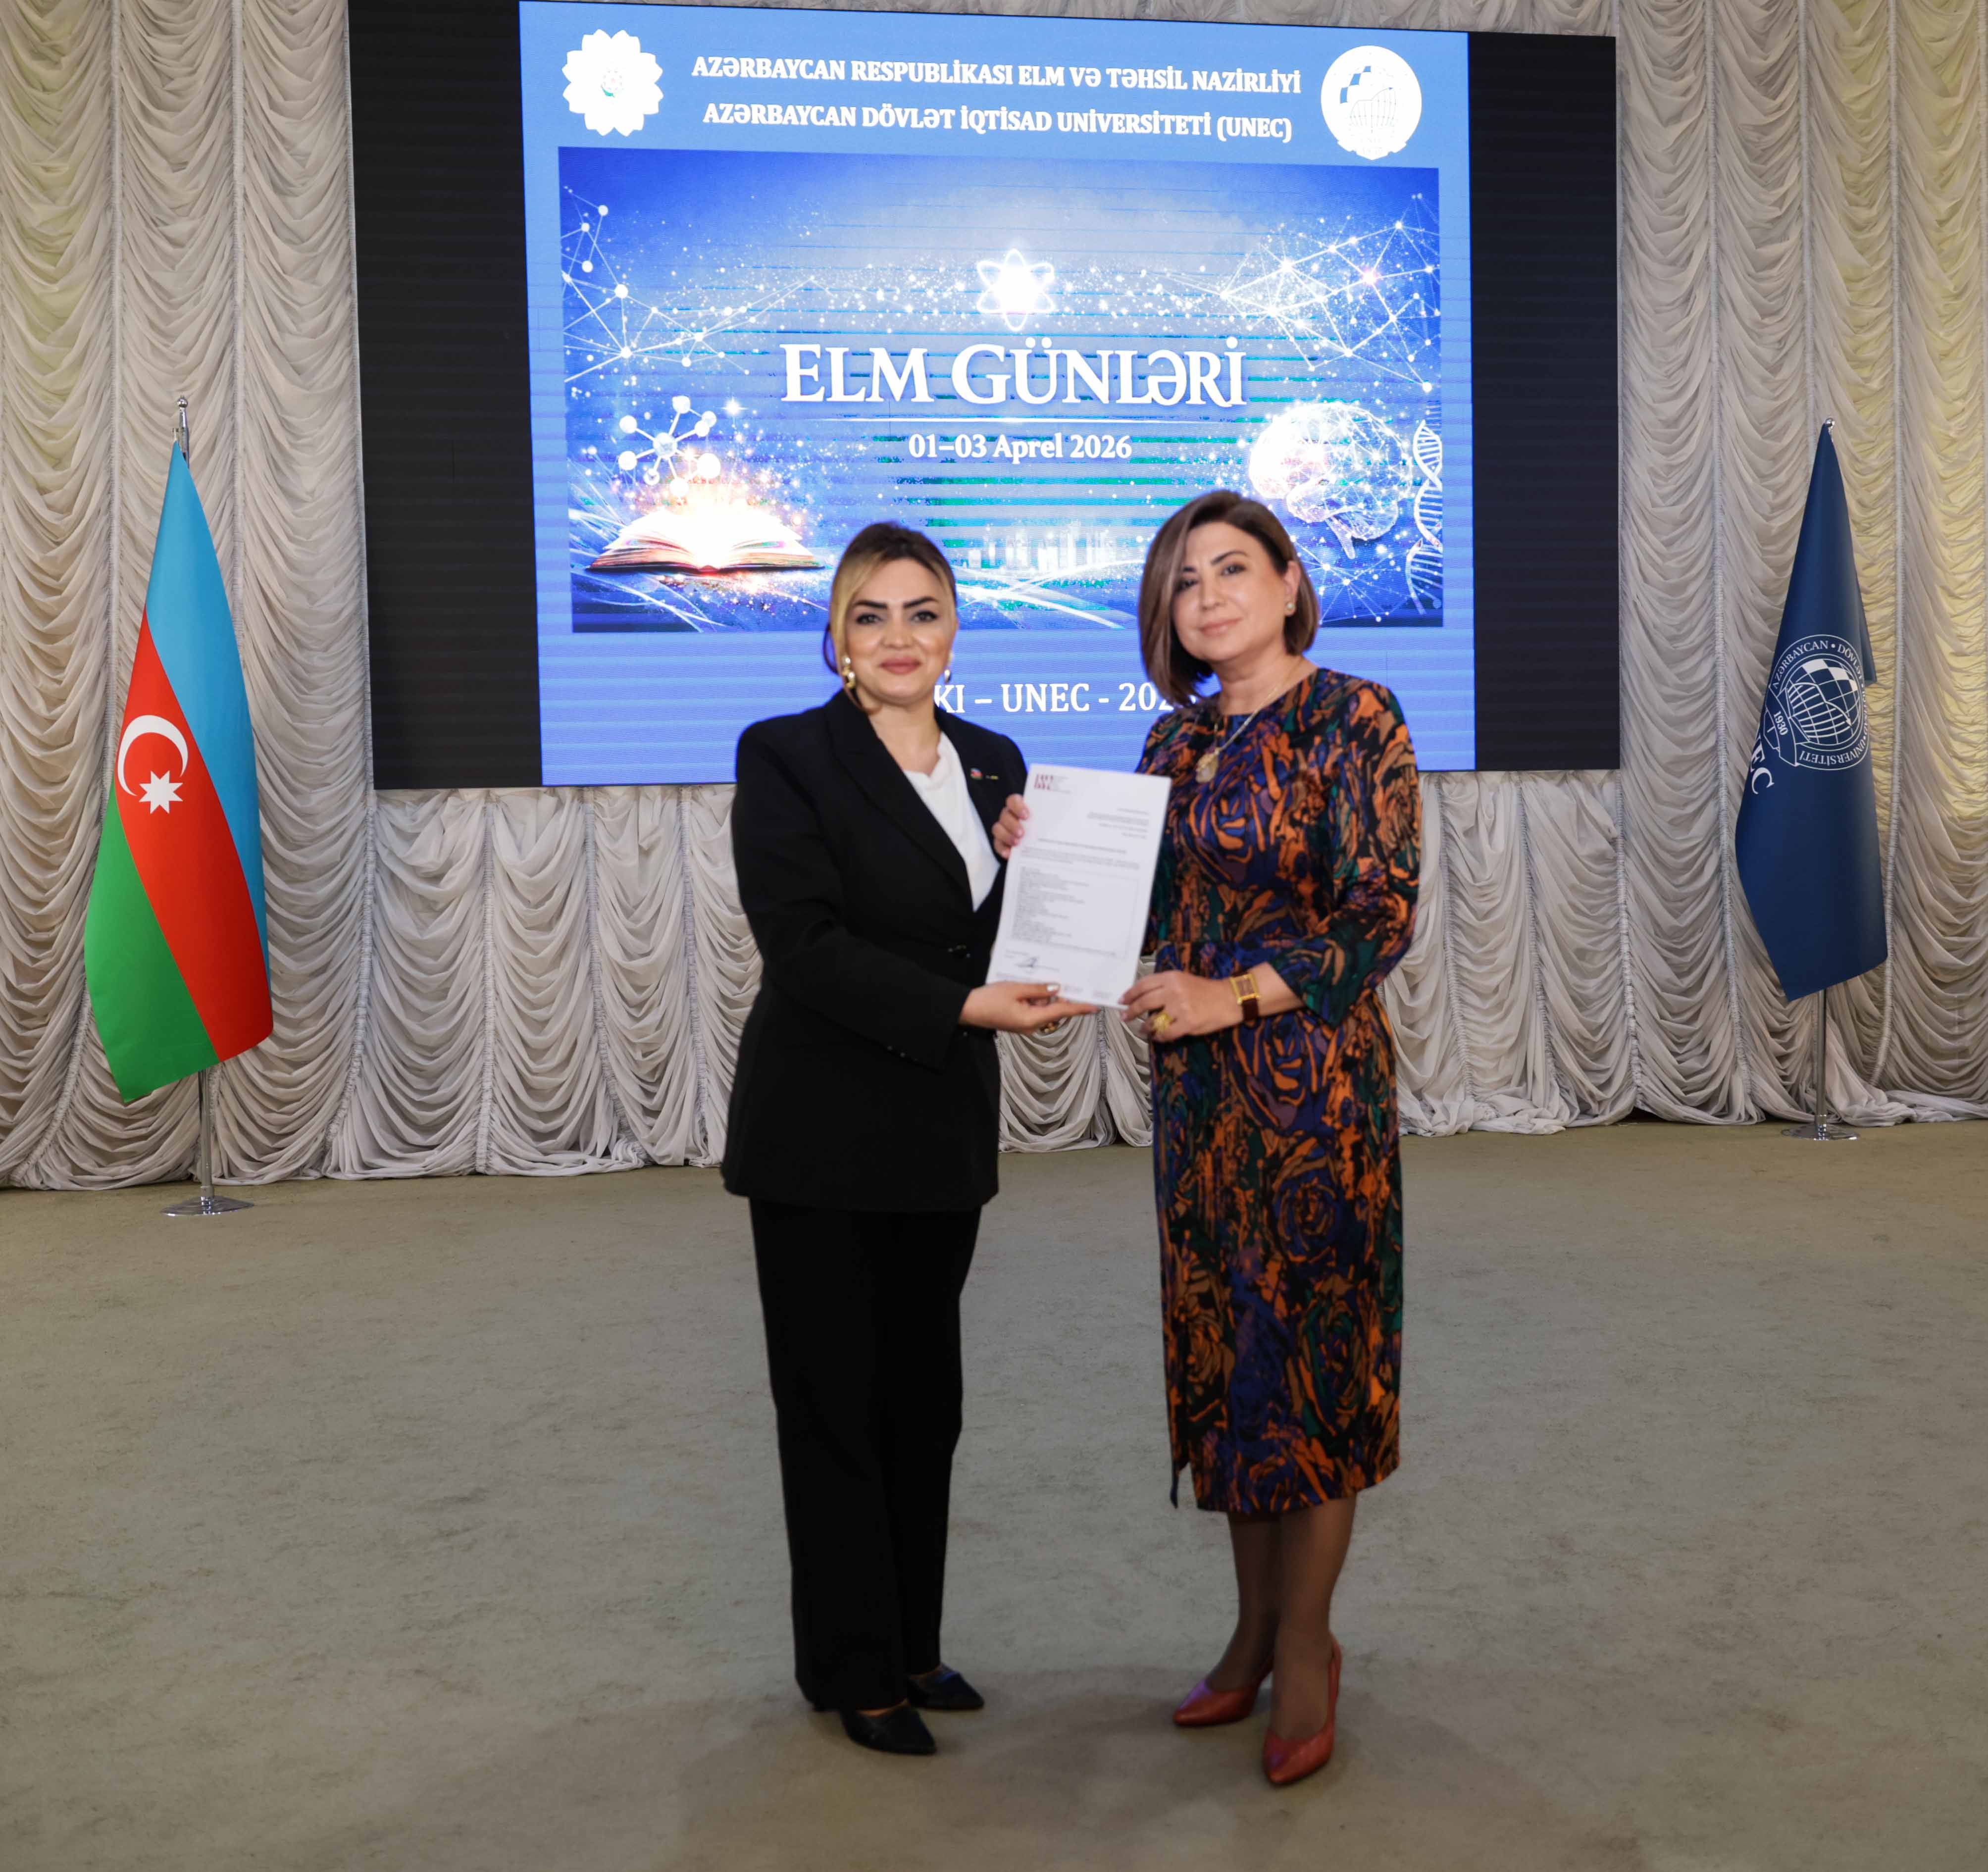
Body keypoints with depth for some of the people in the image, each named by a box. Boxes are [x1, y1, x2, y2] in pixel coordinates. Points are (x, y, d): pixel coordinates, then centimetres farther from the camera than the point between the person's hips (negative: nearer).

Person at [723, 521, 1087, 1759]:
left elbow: (1003, 938, 11)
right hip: (824, 1132, -5)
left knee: (924, 1396, 14)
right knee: (836, 1403, 5)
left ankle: (912, 1647, 29)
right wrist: (964, 1009, -23)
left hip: (945, 1125, 6)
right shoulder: (787, 756, -9)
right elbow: (806, 947, -18)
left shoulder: (993, 762, 8)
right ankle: (854, 1671, 20)